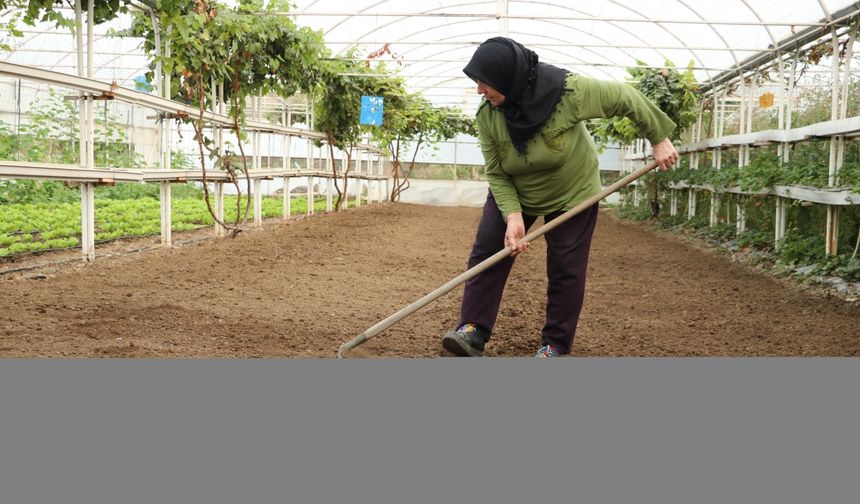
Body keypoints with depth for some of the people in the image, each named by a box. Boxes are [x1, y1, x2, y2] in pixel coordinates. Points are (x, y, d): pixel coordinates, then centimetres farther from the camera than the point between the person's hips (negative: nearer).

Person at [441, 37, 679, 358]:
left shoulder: (569, 91, -32)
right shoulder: (487, 116, -23)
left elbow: (626, 98, -19)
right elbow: (496, 175, -18)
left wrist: (659, 138, -11)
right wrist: (513, 216, -32)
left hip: (572, 193, -2)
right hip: (513, 193, 3)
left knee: (566, 270, -1)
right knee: (487, 252, -7)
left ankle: (555, 344, 13)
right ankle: (473, 331, -3)